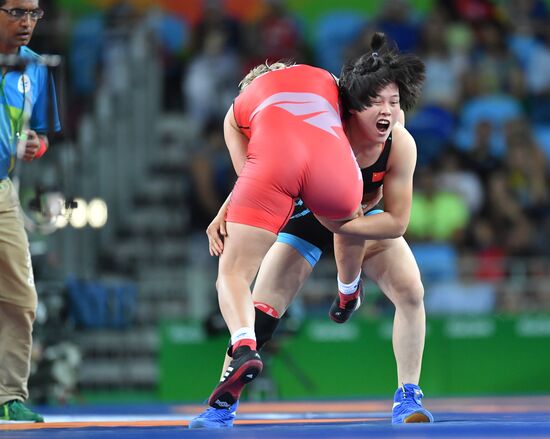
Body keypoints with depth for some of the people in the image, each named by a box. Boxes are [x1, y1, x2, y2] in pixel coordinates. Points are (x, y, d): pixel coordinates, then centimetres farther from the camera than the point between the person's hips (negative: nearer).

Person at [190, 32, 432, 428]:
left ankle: (408, 396, -5)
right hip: (309, 216, -1)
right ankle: (224, 403, 6)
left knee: (411, 291, -18)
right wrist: (225, 215, -36)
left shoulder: (401, 144, -31)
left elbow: (396, 220, -25)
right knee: (262, 308, -8)